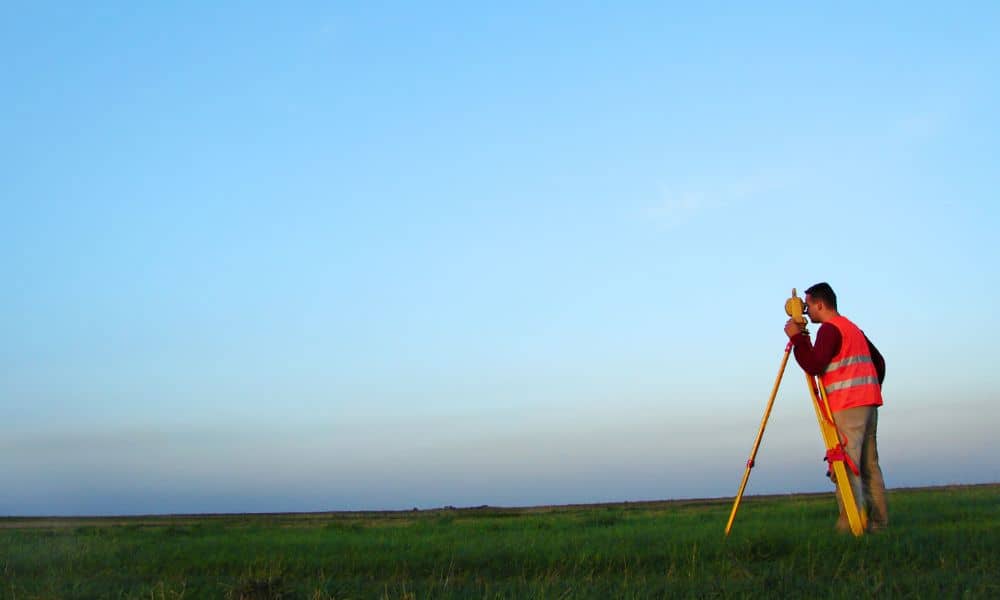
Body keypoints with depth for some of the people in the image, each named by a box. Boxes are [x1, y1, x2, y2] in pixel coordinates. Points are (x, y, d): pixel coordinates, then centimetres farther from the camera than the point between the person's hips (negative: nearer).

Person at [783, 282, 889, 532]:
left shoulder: (829, 329, -7)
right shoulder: (853, 328, 22)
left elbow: (814, 366, -18)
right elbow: (879, 361, 27)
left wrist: (797, 337, -11)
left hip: (848, 405, -9)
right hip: (869, 402, 9)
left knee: (845, 465, -12)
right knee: (869, 464, 10)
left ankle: (850, 524, -18)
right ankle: (878, 520, 11)